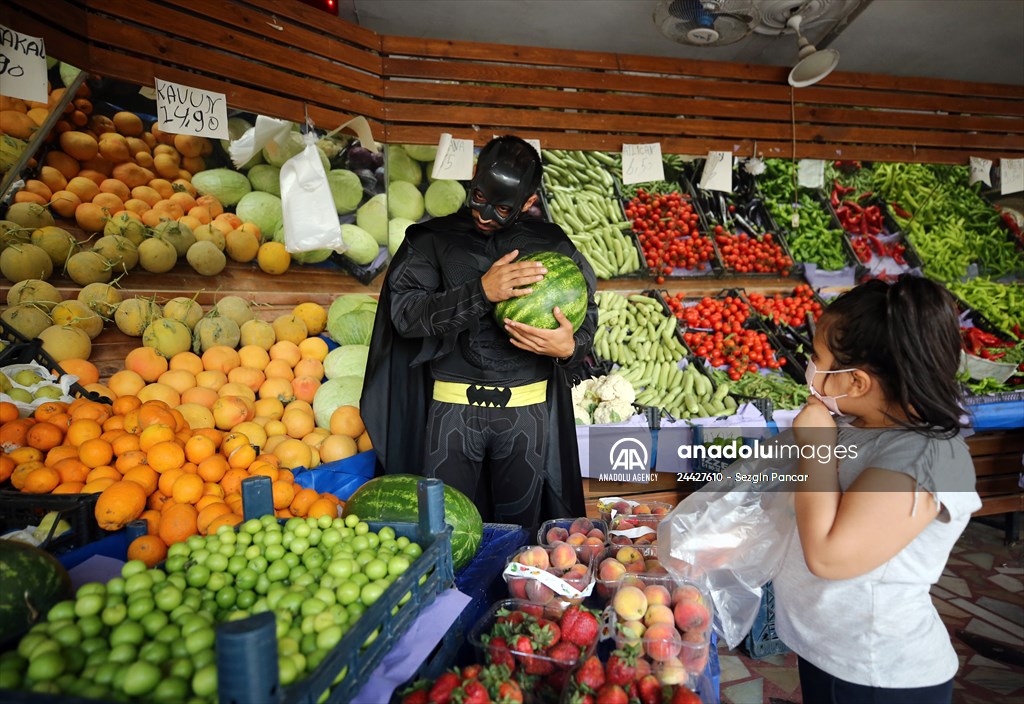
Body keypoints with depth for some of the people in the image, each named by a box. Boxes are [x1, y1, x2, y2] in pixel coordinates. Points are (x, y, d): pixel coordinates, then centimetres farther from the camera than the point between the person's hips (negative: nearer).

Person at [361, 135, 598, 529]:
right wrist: (481, 292, -20)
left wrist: (569, 347, -17)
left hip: (526, 411, 1)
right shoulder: (432, 239, 3)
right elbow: (404, 311, -9)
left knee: (519, 527, 12)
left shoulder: (551, 245, 6)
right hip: (452, 408, 0)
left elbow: (587, 318, 7)